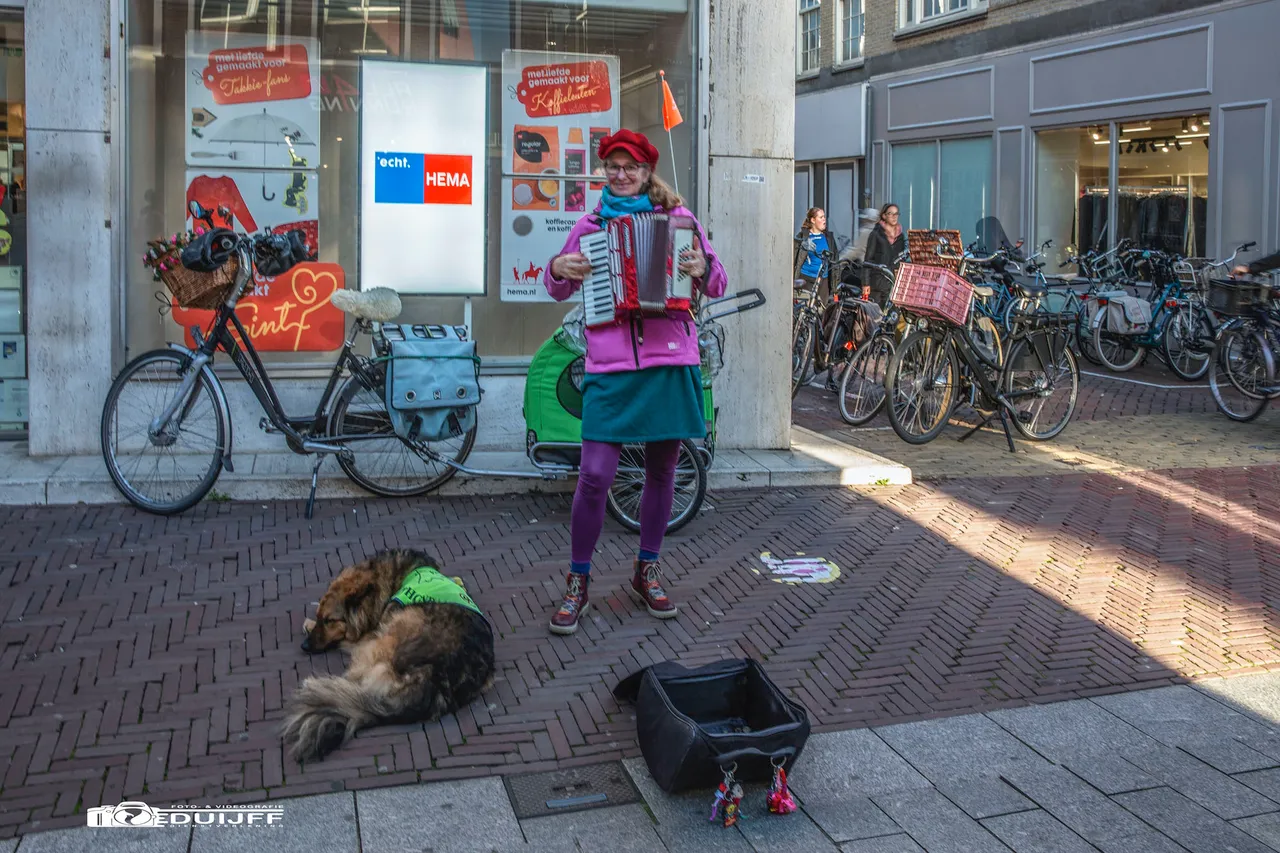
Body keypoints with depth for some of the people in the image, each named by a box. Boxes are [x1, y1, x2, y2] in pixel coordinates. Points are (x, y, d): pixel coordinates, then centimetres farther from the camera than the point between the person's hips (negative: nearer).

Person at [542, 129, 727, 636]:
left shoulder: (677, 218, 7)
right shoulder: (590, 226, 9)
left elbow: (717, 287, 8)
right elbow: (559, 292, 18)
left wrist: (703, 269, -14)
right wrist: (557, 269, -4)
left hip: (670, 362, 1)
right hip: (610, 367, -1)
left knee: (661, 471, 11)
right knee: (595, 475, -8)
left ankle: (647, 572, 28)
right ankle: (578, 583, 8)